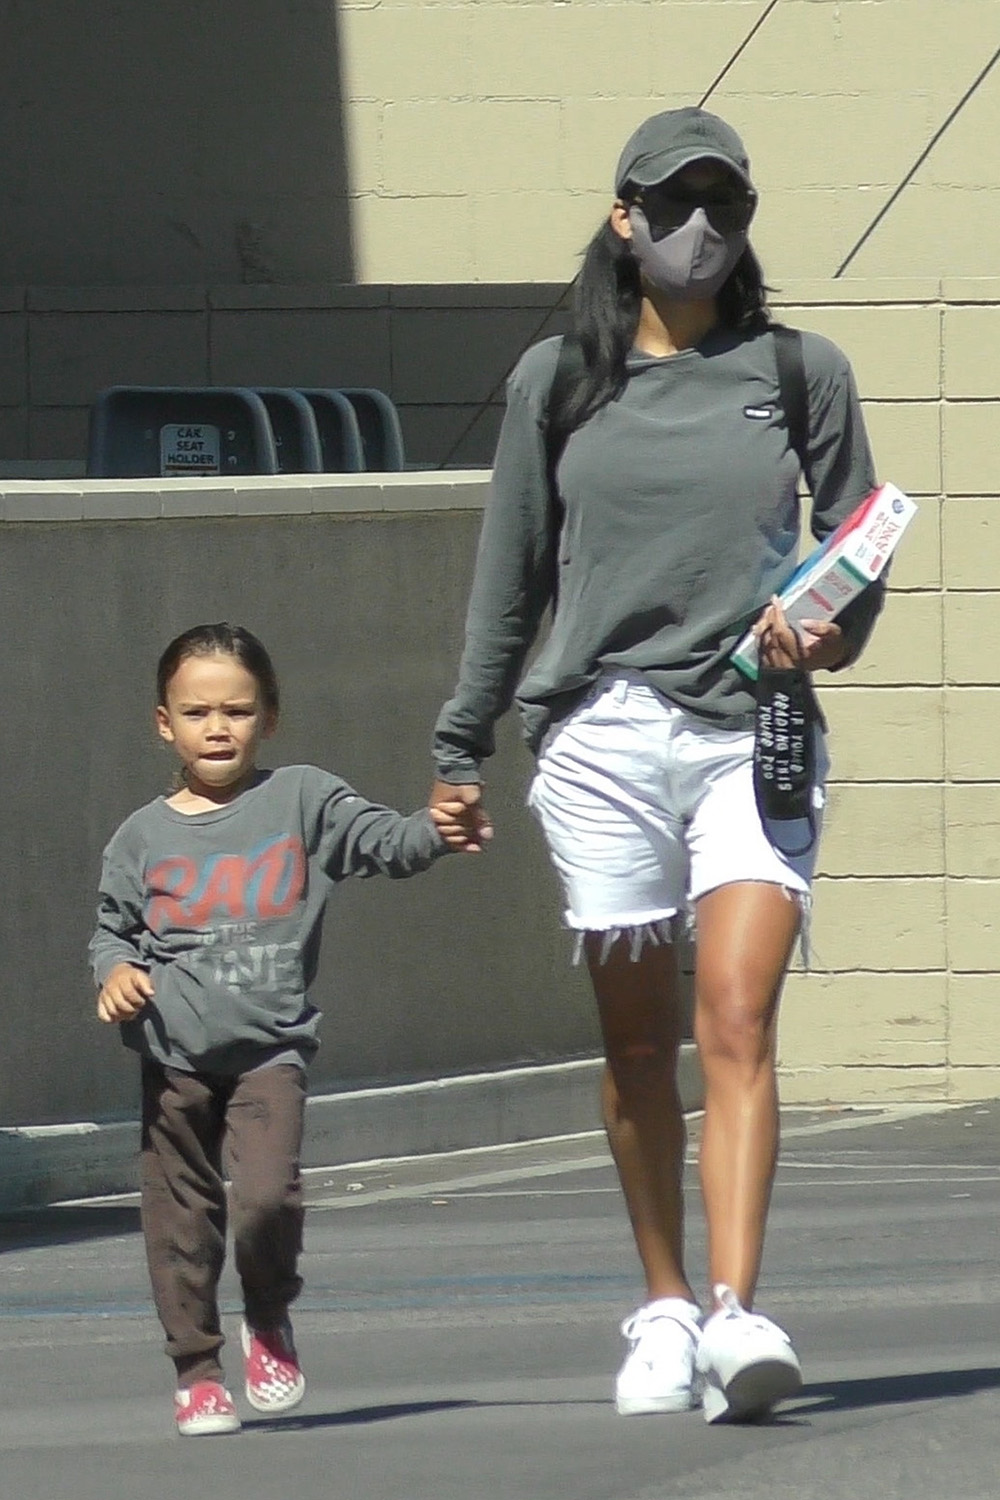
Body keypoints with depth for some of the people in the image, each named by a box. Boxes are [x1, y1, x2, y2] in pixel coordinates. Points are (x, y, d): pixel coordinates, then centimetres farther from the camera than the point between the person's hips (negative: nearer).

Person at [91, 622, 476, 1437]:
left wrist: (434, 833, -21)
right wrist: (116, 970, -4)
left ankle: (270, 1323, 10)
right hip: (172, 1055, 2)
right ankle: (196, 1369, 19)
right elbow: (113, 926, 17)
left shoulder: (302, 801, 5)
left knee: (268, 1195, -18)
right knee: (180, 1217, 5)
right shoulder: (144, 836, 9)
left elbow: (381, 841, -2)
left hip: (269, 1046, -2)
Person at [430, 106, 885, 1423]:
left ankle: (735, 1316, -24)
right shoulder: (557, 380, 9)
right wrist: (462, 746, 17)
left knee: (739, 1020, -15)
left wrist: (828, 633, -8)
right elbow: (511, 574, 16)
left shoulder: (803, 373, 8)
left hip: (752, 735, -1)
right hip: (602, 737, 1)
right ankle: (663, 1313, 18)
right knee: (639, 1043, 6)